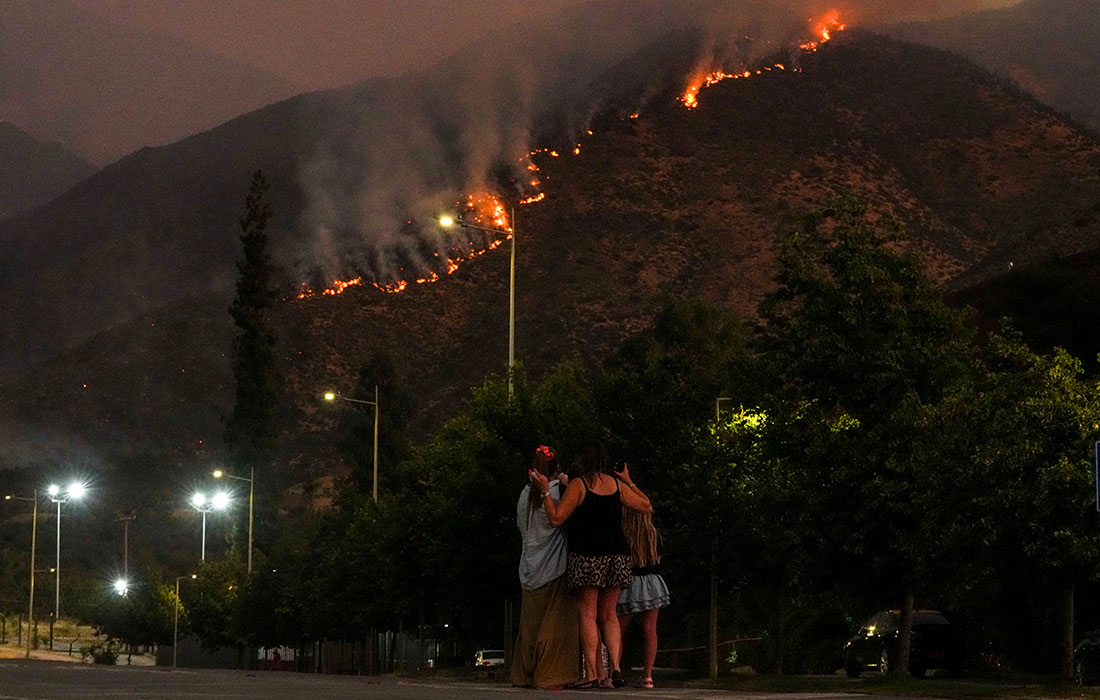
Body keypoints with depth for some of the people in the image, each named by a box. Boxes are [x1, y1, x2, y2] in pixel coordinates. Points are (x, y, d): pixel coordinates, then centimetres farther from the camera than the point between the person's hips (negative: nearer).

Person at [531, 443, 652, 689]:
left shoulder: (578, 485, -2)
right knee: (609, 614, 11)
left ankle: (593, 673, -8)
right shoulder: (617, 485, 10)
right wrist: (629, 483, 31)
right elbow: (646, 506, 19)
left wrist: (544, 492, 1)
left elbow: (556, 518, -7)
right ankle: (615, 666, -3)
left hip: (588, 556, -4)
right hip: (617, 556, 5)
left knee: (588, 613, -2)